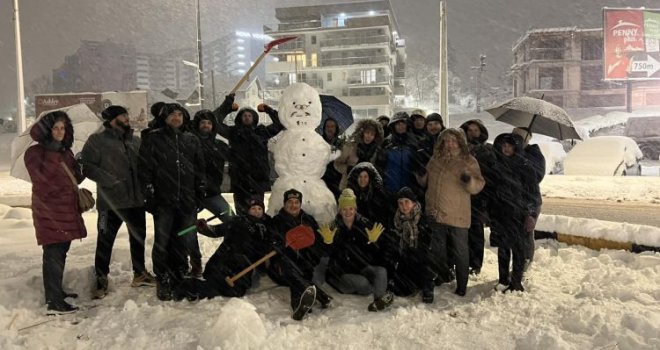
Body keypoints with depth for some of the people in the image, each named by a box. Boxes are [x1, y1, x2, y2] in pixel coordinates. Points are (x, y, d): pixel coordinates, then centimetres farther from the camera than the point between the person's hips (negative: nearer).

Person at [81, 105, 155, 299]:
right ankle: (101, 279, 15)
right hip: (111, 202, -5)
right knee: (105, 241, 2)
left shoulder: (135, 141, 11)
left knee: (139, 237, 15)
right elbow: (87, 166, -10)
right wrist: (109, 180, -20)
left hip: (137, 200, 6)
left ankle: (140, 273, 30)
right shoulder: (97, 140, -4)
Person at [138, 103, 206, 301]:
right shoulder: (153, 139, 4)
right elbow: (144, 168, 0)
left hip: (187, 201, 3)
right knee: (162, 242, -4)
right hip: (163, 201, -3)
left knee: (182, 242, 8)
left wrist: (200, 192, 12)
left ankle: (179, 278, 20)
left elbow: (200, 169, 18)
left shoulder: (192, 140, 14)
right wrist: (148, 194, -7)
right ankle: (162, 281, 7)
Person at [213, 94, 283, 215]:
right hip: (240, 179, -2)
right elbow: (215, 121, 5)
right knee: (243, 213, -3)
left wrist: (270, 111, 18)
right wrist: (226, 105, 6)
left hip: (258, 179, 2)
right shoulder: (234, 132, 10)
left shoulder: (262, 131, 16)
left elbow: (279, 124, 24)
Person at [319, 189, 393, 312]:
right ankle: (382, 294, -13)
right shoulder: (333, 228, 0)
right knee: (362, 282, -32)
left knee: (381, 271, -27)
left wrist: (373, 241, -18)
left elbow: (375, 254, 1)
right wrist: (328, 242, -24)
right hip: (343, 273, -2)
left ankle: (379, 299, -43)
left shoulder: (364, 224, 4)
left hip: (363, 269, 3)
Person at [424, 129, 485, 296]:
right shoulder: (436, 158, 7)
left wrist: (469, 180, -33)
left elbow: (477, 186, -13)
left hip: (457, 216, -5)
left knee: (460, 251, 6)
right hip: (436, 212, 5)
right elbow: (426, 180, 23)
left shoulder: (468, 161, -6)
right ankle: (442, 276, 38)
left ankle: (462, 285, 19)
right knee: (437, 249, 18)